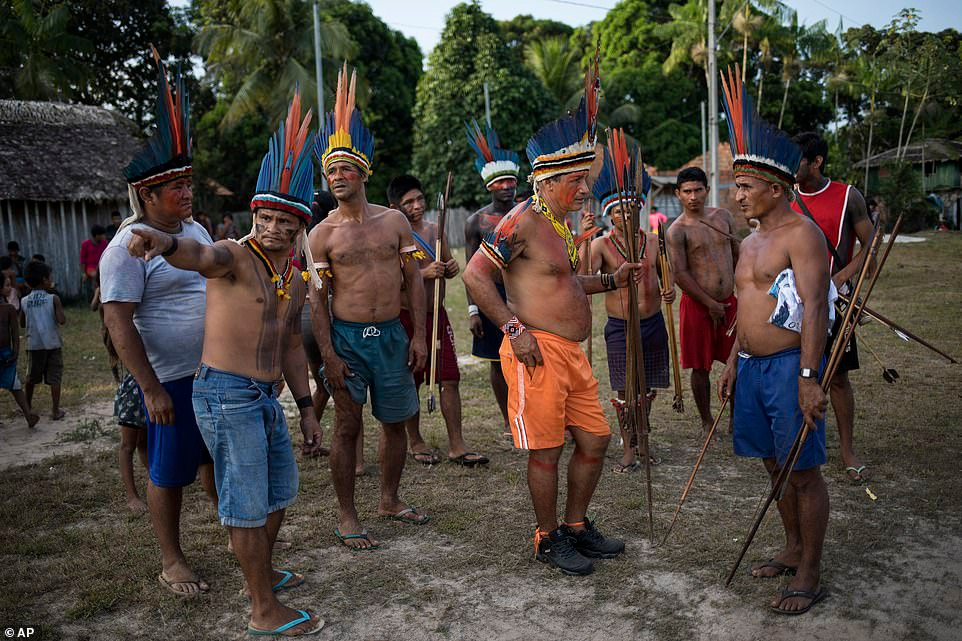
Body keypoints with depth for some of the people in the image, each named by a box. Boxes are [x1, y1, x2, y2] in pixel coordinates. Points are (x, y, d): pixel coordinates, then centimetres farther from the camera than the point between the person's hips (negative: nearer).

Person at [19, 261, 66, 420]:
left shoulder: (24, 301, 1)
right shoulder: (53, 298, -10)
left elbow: (22, 324, 9)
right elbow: (61, 320, -18)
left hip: (34, 345, 3)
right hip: (52, 344, -3)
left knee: (31, 377, 19)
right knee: (55, 378, 3)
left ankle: (27, 405, 34)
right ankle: (55, 410, 3)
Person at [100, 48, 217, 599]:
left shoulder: (196, 230, 10)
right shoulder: (129, 247, -13)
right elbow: (119, 323, -17)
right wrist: (151, 389, -20)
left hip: (219, 370, 7)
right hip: (172, 380, -7)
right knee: (169, 472, 6)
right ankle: (171, 561, 22)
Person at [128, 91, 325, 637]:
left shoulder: (297, 279, 12)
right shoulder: (234, 256, -10)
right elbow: (199, 256, -34)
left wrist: (307, 408, 17)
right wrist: (167, 242, -58)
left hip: (267, 397, 8)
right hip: (226, 393, -8)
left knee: (280, 490, 21)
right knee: (248, 504, 0)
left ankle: (263, 572, 43)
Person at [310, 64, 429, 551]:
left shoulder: (394, 221, 6)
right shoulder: (322, 234, -1)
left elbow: (414, 281, 7)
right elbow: (317, 299, -3)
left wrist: (419, 335, 0)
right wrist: (328, 354, -11)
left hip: (391, 334, 3)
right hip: (346, 335, -3)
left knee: (396, 420, 11)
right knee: (347, 425, 0)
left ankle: (390, 500, 30)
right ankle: (347, 516, 14)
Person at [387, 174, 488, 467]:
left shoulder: (435, 230, 10)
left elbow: (446, 264, 21)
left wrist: (452, 268, -3)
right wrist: (423, 273, -28)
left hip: (437, 313, 5)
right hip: (407, 316, -5)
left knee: (450, 379, 2)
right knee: (410, 383, 6)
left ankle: (457, 446, 9)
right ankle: (415, 442, 24)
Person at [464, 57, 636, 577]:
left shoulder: (560, 224, 17)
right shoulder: (524, 222, -13)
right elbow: (474, 275, -19)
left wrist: (611, 280, 18)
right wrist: (514, 329, -21)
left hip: (572, 353, 10)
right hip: (537, 352, -10)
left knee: (595, 439, 14)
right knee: (546, 451, 2)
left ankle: (577, 526, 30)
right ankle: (549, 539, 20)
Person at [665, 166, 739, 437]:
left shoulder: (723, 216, 8)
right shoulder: (677, 230, -9)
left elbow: (737, 255, 18)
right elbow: (680, 274, -12)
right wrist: (711, 304, -12)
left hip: (729, 301, 5)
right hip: (697, 304, -4)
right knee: (700, 367, 4)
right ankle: (707, 422, 20)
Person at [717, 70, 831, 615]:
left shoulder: (802, 233, -12)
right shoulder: (751, 243, 16)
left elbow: (813, 309, -20)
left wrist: (808, 376, -26)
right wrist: (733, 362, 21)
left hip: (790, 366, -9)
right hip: (752, 366, 9)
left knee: (803, 470, 0)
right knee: (775, 464, 16)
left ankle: (809, 577, 10)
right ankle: (793, 550, 32)